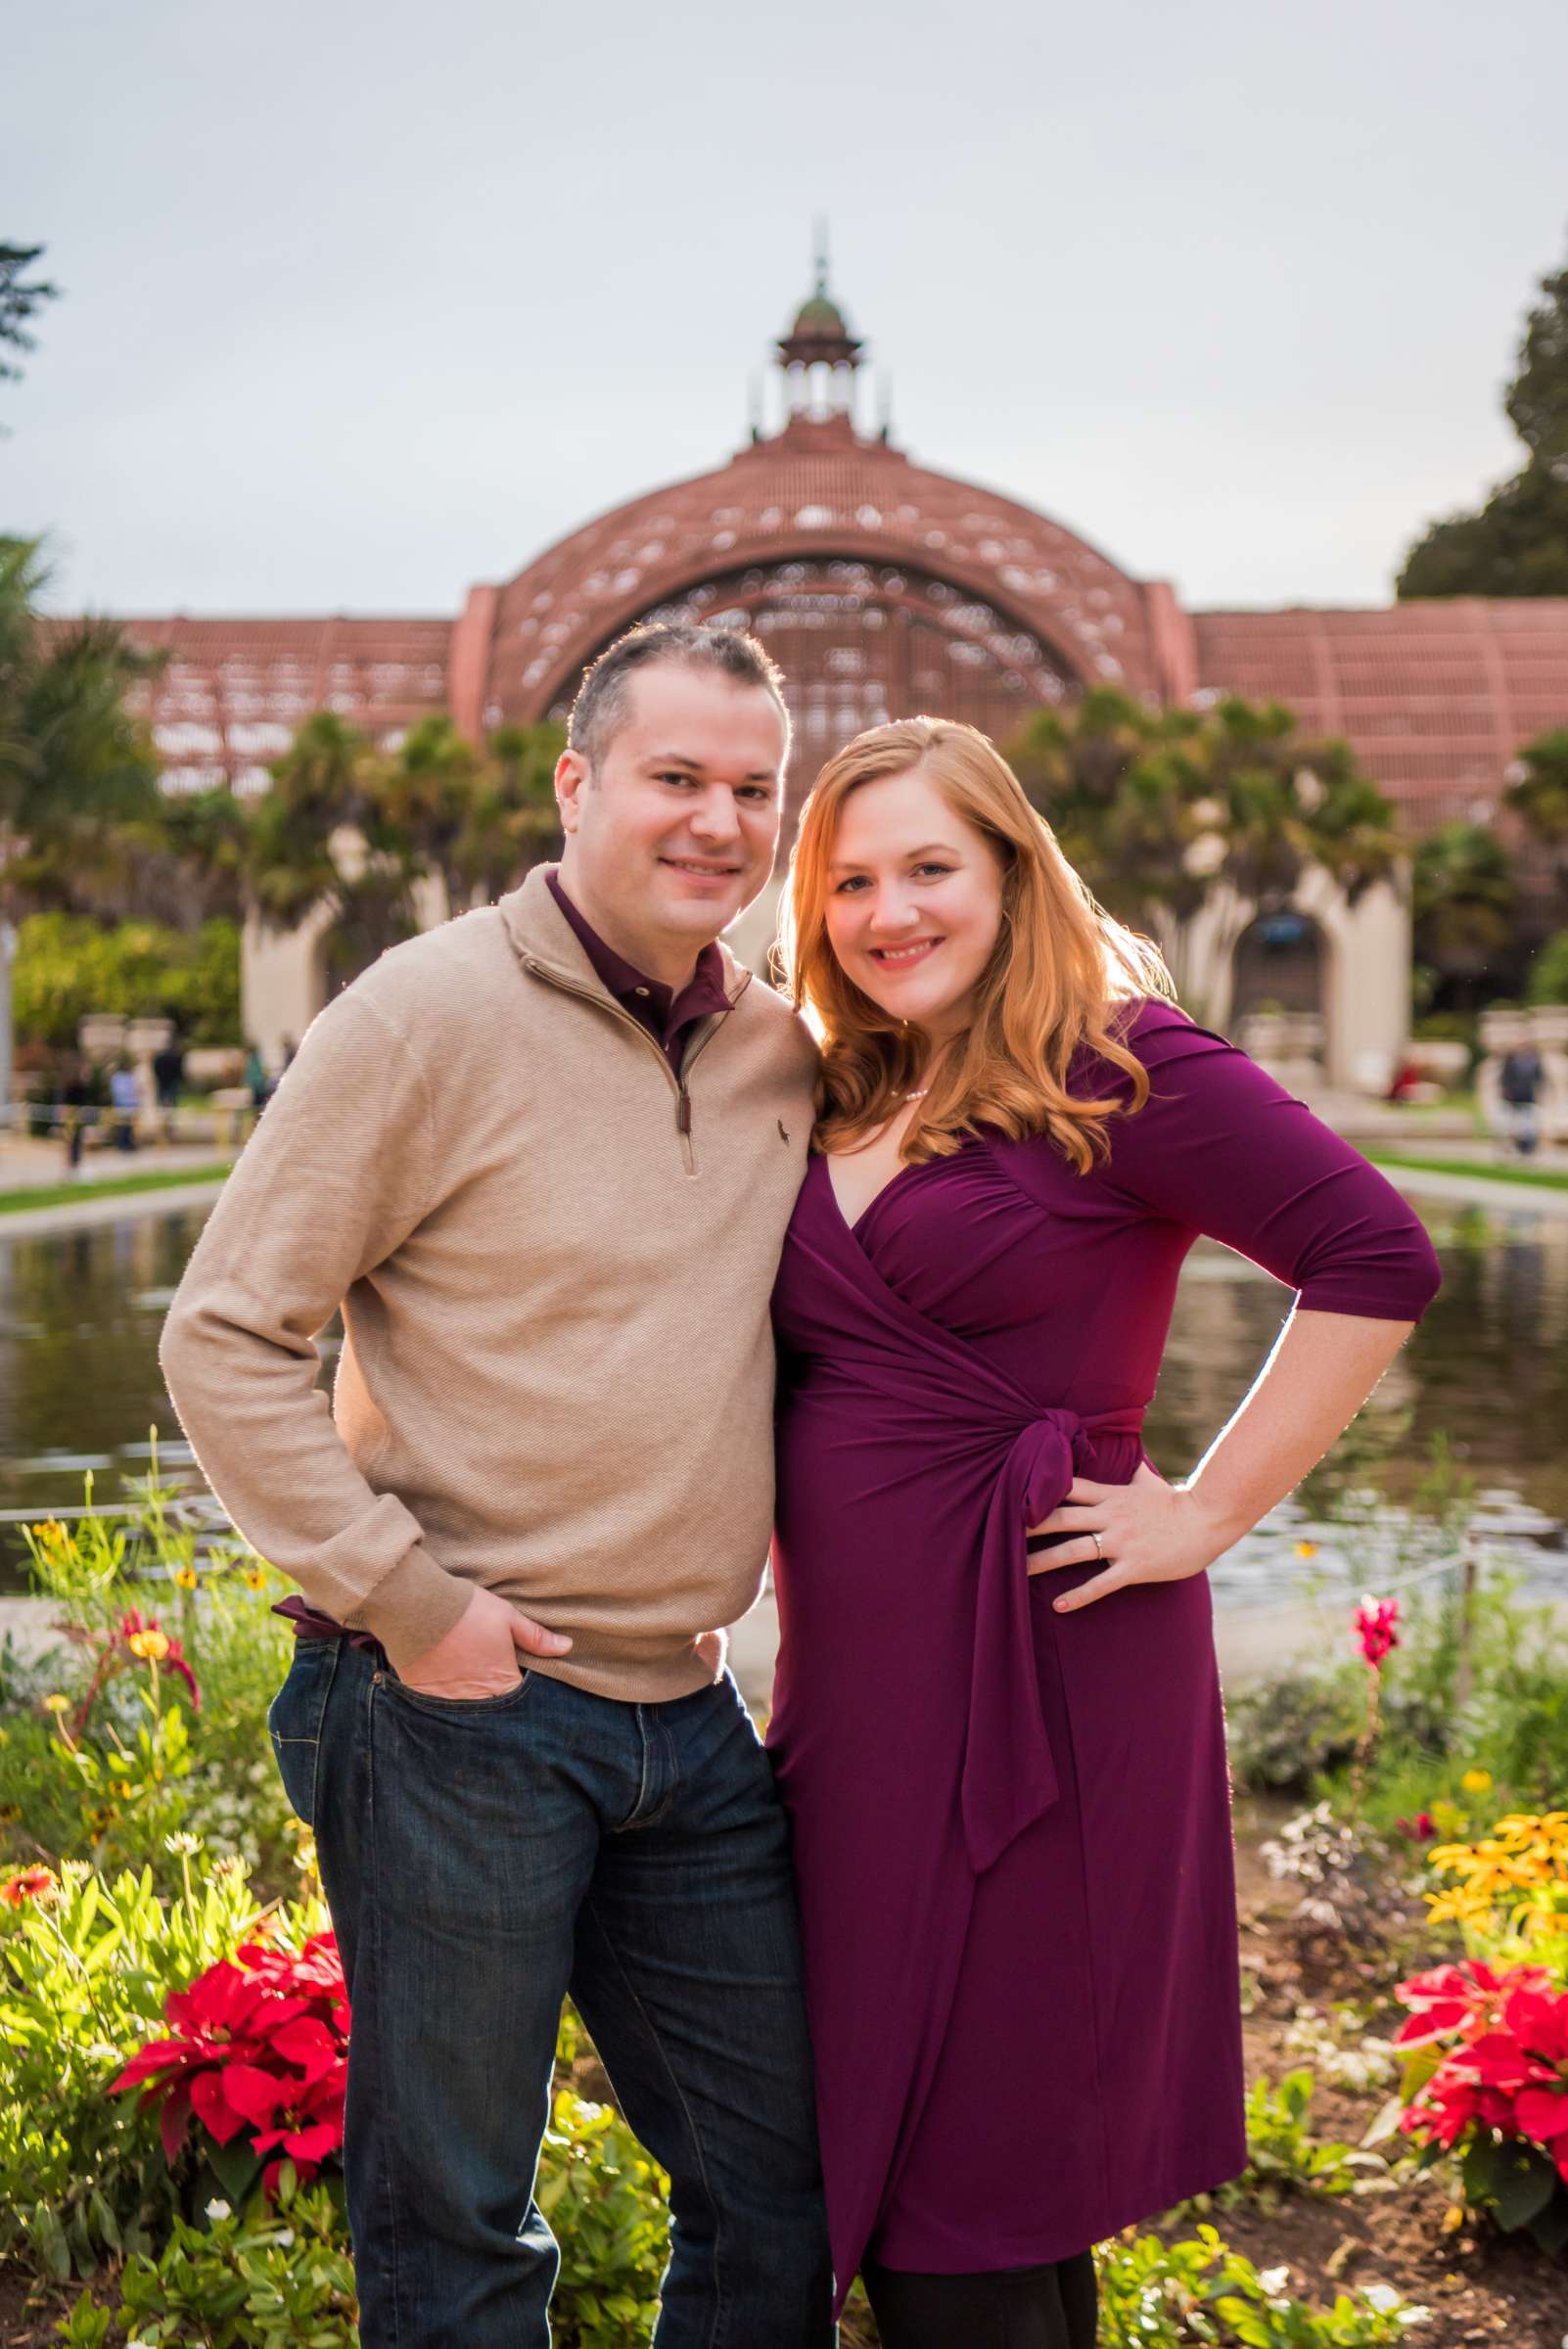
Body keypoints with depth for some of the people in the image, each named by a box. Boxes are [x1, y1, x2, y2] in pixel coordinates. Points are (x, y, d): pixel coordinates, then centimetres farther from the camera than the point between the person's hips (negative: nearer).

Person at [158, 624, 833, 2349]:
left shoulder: (788, 1051, 8)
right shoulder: (431, 1015, -10)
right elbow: (224, 1334, -9)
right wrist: (398, 1599, -15)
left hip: (690, 1715, 6)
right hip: (459, 1709, -6)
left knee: (779, 2198, 15)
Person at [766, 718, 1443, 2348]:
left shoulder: (1118, 1070, -8)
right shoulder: (835, 1106, 12)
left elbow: (1376, 1257, -16)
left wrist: (1208, 1513, -15)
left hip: (1037, 1665, -7)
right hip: (856, 1684, 7)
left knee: (969, 2172, 0)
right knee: (874, 2139, 15)